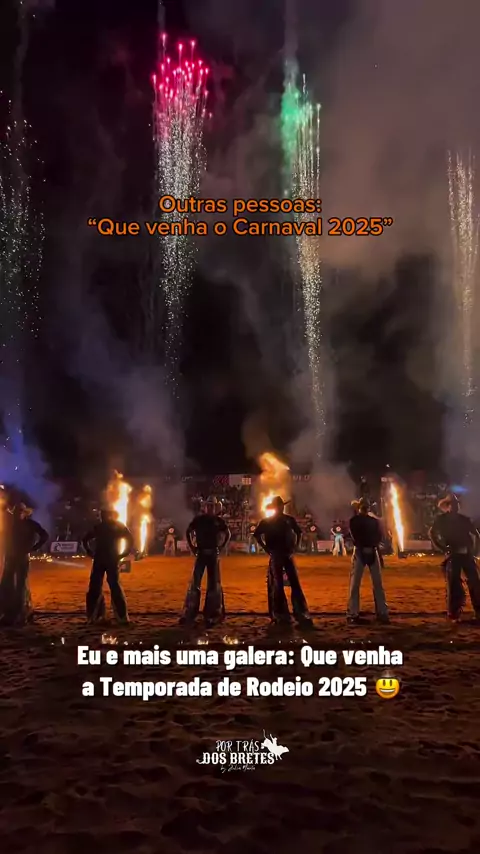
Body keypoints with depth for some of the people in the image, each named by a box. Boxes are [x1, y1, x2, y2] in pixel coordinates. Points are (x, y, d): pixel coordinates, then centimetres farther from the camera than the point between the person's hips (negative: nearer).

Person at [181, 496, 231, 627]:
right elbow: (188, 532, 12)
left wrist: (220, 547, 7)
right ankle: (189, 614, 4)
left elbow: (228, 534, 16)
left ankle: (213, 614, 13)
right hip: (201, 554, -1)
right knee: (195, 582, -3)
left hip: (213, 554, 1)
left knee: (213, 583, 4)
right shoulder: (198, 519, -1)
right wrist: (192, 548, 5)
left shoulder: (219, 521, 1)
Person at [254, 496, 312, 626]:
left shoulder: (289, 520, 6)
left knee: (295, 583, -2)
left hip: (287, 555, 2)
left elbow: (298, 532, 18)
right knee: (277, 585, 1)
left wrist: (295, 547, 8)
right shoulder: (266, 521, -2)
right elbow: (257, 535, 0)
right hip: (275, 556, -2)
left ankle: (301, 614, 1)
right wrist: (266, 549, -5)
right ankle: (281, 615, 10)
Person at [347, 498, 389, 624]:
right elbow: (355, 538, -5)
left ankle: (382, 612, 3)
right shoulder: (354, 520, 5)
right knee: (355, 583, -7)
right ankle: (353, 613, -4)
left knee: (378, 582, 0)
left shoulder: (374, 521, 14)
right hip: (359, 552, -3)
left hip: (372, 551, 3)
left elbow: (379, 536, 5)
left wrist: (371, 547, -8)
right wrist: (364, 548, -14)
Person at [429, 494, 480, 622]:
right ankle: (454, 614, 4)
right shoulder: (441, 520, 2)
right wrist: (443, 549, -7)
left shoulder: (464, 519, 11)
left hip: (467, 554, 3)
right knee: (453, 584, -4)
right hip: (453, 555, -3)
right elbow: (432, 533, -1)